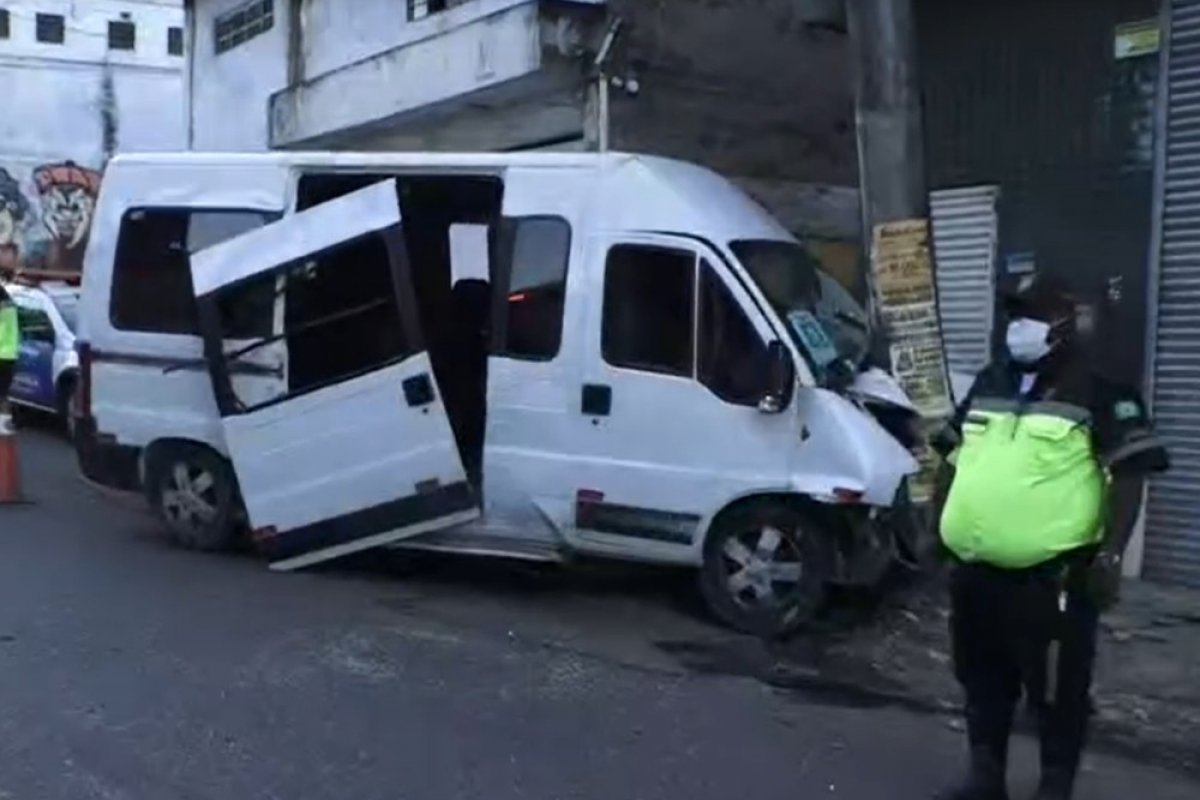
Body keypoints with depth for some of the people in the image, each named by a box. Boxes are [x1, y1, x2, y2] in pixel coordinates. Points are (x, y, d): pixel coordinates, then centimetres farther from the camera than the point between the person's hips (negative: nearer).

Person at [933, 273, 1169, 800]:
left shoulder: (1100, 394, -7)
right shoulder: (988, 384, 13)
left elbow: (1130, 474, -11)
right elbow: (955, 460, 20)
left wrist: (1110, 554, -17)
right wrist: (936, 527, 17)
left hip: (1052, 577, -6)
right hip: (975, 570, 7)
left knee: (1056, 692, 6)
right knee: (982, 682, 18)